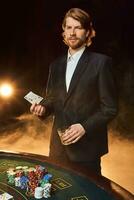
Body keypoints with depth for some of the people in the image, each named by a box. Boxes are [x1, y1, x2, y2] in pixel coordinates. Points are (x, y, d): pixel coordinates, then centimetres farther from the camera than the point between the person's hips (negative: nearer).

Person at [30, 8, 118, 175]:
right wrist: (43, 108, -4)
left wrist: (85, 127, -18)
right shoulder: (56, 64, 10)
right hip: (59, 145, 5)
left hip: (86, 147, -4)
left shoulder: (101, 62, -7)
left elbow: (110, 108, -8)